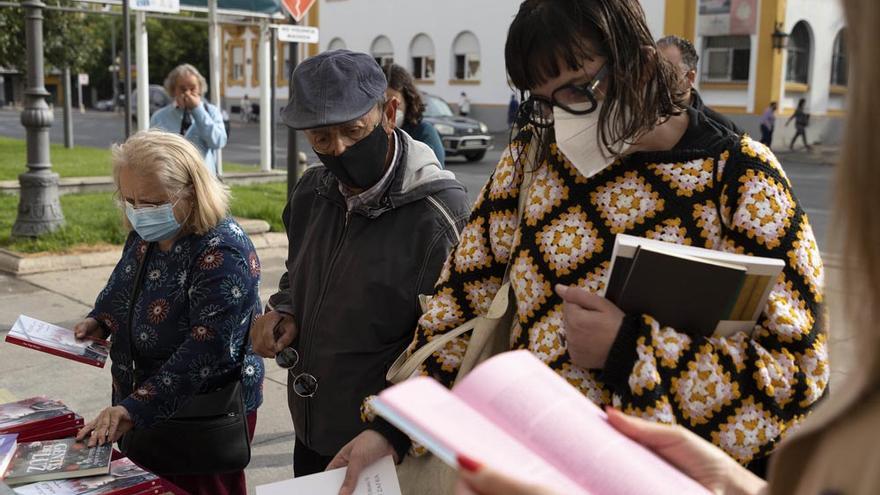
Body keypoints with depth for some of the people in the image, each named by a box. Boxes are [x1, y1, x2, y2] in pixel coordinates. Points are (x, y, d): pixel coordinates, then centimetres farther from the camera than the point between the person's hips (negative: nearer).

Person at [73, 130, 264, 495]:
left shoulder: (222, 255, -26)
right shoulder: (147, 234, 1)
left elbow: (205, 351, -30)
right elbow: (122, 285, 21)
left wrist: (135, 409, -33)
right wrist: (100, 320, 1)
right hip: (139, 401, 8)